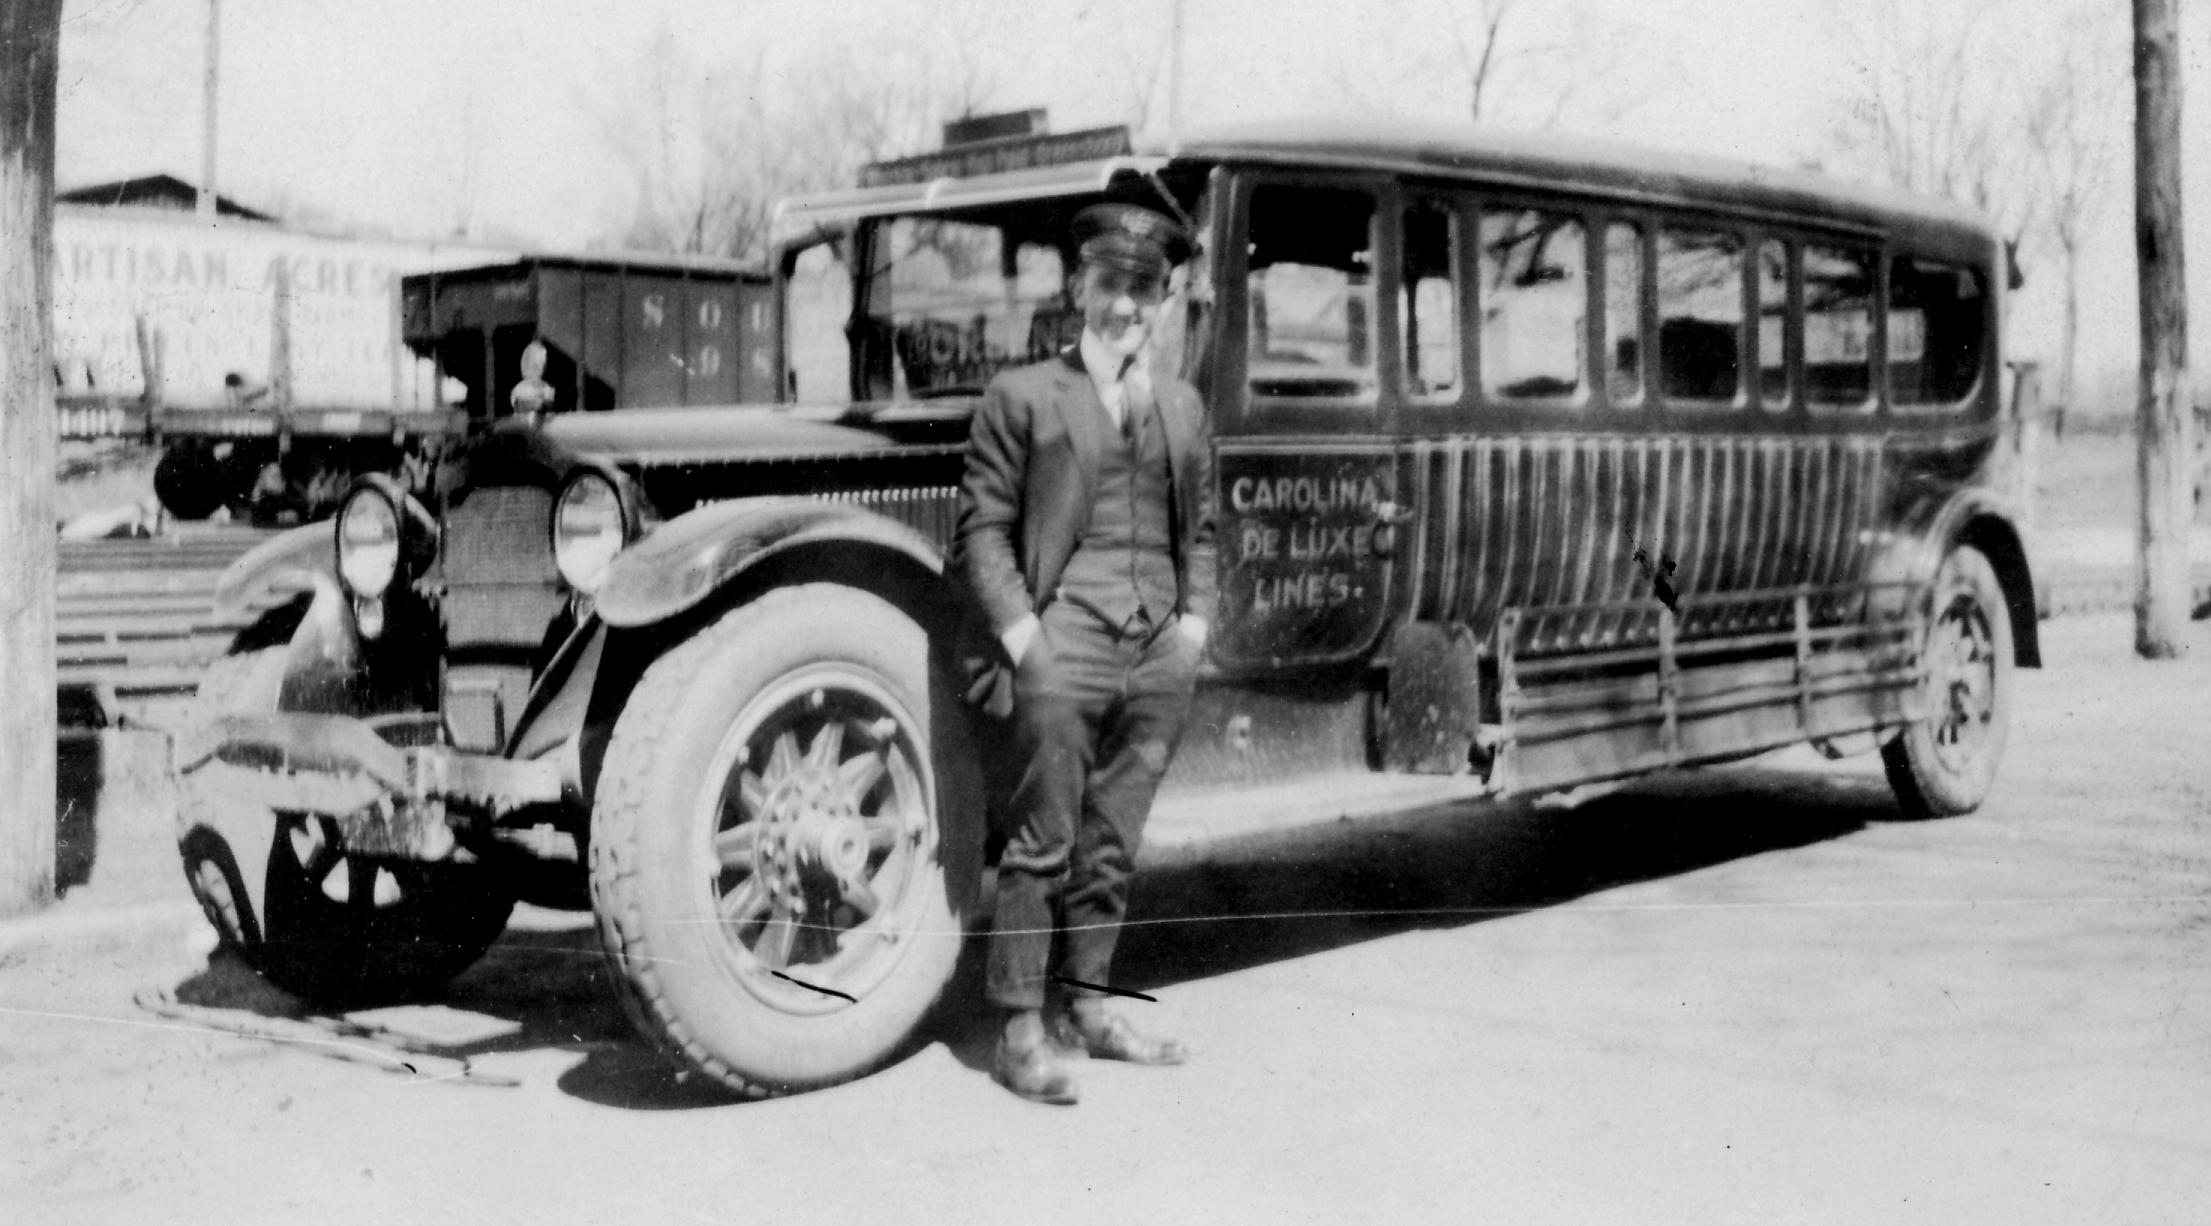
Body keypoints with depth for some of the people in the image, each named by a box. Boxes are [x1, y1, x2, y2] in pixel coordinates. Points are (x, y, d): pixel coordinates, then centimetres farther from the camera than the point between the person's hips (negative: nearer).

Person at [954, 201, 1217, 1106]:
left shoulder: (1182, 406, 18)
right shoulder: (1021, 397, 3)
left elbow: (1199, 531, 22)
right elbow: (981, 528, -1)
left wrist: (1194, 622, 8)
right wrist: (1022, 634, -10)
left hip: (1157, 660, 5)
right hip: (1064, 650, -5)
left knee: (1113, 847, 10)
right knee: (1043, 843, -3)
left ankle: (1083, 1006, 21)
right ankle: (1021, 1030, 3)